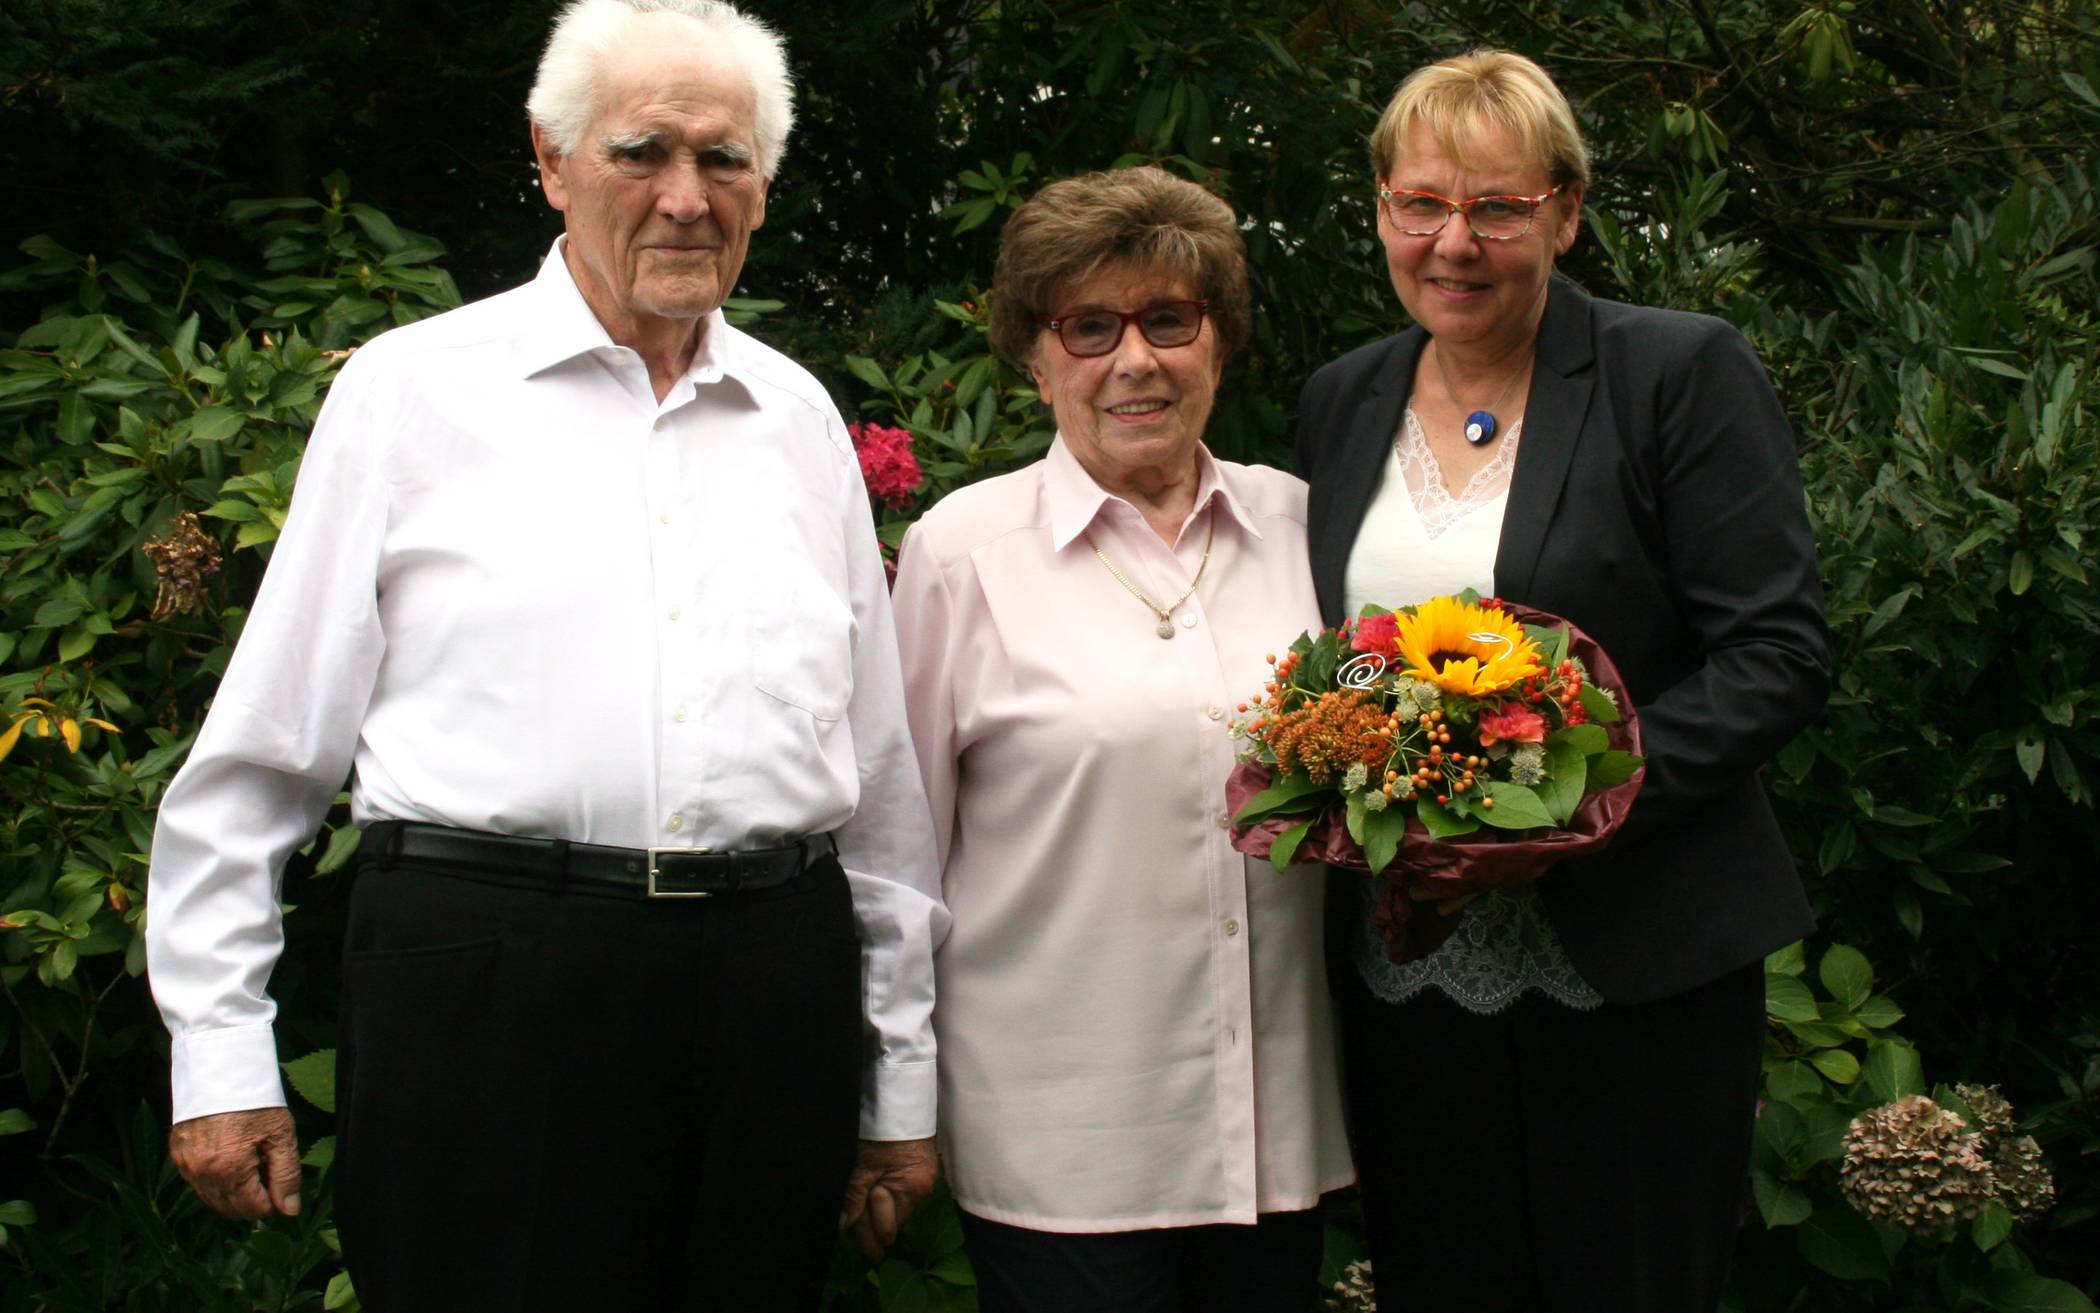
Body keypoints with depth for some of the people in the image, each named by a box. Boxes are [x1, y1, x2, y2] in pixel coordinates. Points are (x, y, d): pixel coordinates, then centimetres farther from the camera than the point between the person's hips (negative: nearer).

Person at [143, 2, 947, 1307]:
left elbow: (881, 769, 15)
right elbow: (266, 747, 3)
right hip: (489, 982, -3)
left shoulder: (798, 416, 13)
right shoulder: (415, 387, 3)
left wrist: (901, 1076, 14)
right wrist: (221, 1055, -1)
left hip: (772, 989, 4)